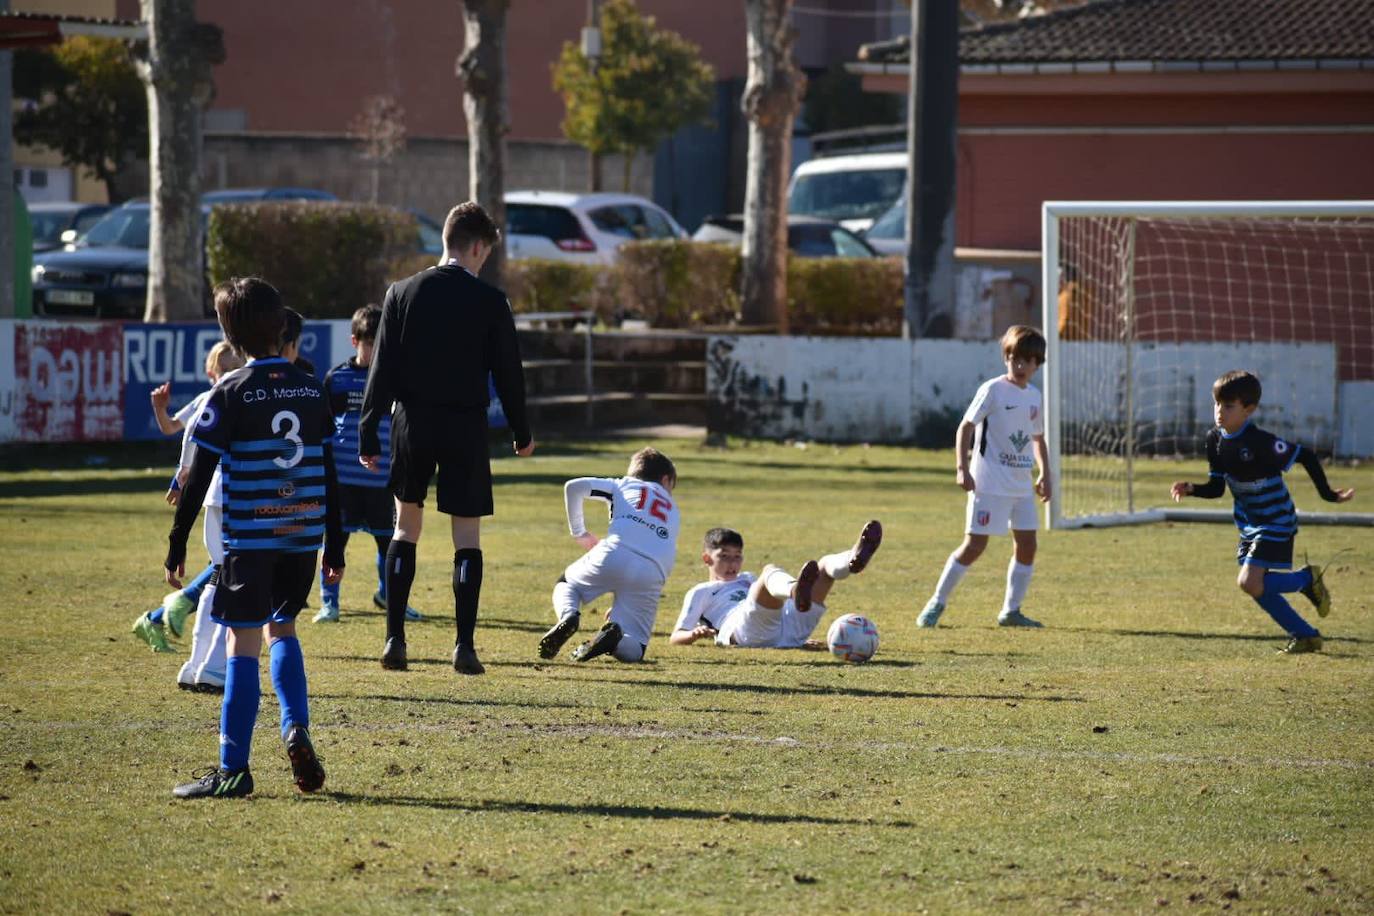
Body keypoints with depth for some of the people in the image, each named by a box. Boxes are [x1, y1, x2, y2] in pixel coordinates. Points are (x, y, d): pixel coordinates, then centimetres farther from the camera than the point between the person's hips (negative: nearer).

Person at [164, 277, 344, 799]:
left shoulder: (232, 393, -7)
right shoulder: (311, 390, 7)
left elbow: (199, 476, -7)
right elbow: (330, 474, 10)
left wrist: (177, 545, -2)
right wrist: (334, 545, 17)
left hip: (249, 538, -5)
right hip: (304, 534, 5)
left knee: (243, 644, -3)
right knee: (282, 628, 22)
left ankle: (233, 770, -2)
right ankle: (296, 727, 2)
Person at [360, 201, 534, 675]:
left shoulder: (404, 293, 0)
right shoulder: (490, 302, -6)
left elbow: (383, 368, 0)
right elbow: (508, 371, -1)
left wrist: (368, 434, 4)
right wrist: (521, 432, 12)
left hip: (413, 422, 2)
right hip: (467, 428, -2)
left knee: (405, 527, 14)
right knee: (467, 534, 4)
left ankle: (394, 638, 7)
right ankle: (464, 645, -1)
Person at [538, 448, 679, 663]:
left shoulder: (624, 484, 27)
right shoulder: (672, 509, 36)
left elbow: (574, 486, 12)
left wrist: (578, 532, 26)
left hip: (614, 554, -1)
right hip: (652, 576, 1)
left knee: (566, 584, 29)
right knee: (633, 651, 8)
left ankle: (568, 615, -8)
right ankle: (615, 634, -31)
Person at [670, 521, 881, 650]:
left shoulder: (747, 580, 45)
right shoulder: (700, 593, 28)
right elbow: (675, 637, 18)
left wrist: (802, 639, 27)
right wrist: (694, 634, -6)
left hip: (789, 628, 6)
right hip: (747, 633, -6)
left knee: (826, 564, -9)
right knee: (771, 571, -33)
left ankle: (853, 560, -49)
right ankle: (795, 591, -72)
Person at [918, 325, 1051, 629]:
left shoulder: (1034, 396, 11)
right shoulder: (993, 390, -8)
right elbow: (966, 427, -10)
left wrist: (1045, 474, 13)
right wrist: (962, 468, -19)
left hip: (1022, 485, 6)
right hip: (990, 483, -6)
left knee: (1027, 544, 1)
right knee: (975, 544, -7)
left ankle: (1011, 610, 11)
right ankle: (937, 602, 5)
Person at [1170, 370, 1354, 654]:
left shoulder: (1260, 442, -26)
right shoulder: (1216, 440, -3)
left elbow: (1306, 457, -18)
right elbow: (1216, 488, 3)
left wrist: (1327, 494, -12)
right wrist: (1191, 489, -16)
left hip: (1276, 522, -8)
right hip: (1250, 523, 8)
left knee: (1250, 582, -18)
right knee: (1258, 587, 6)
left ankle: (1307, 579, 6)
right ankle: (1306, 636, 19)